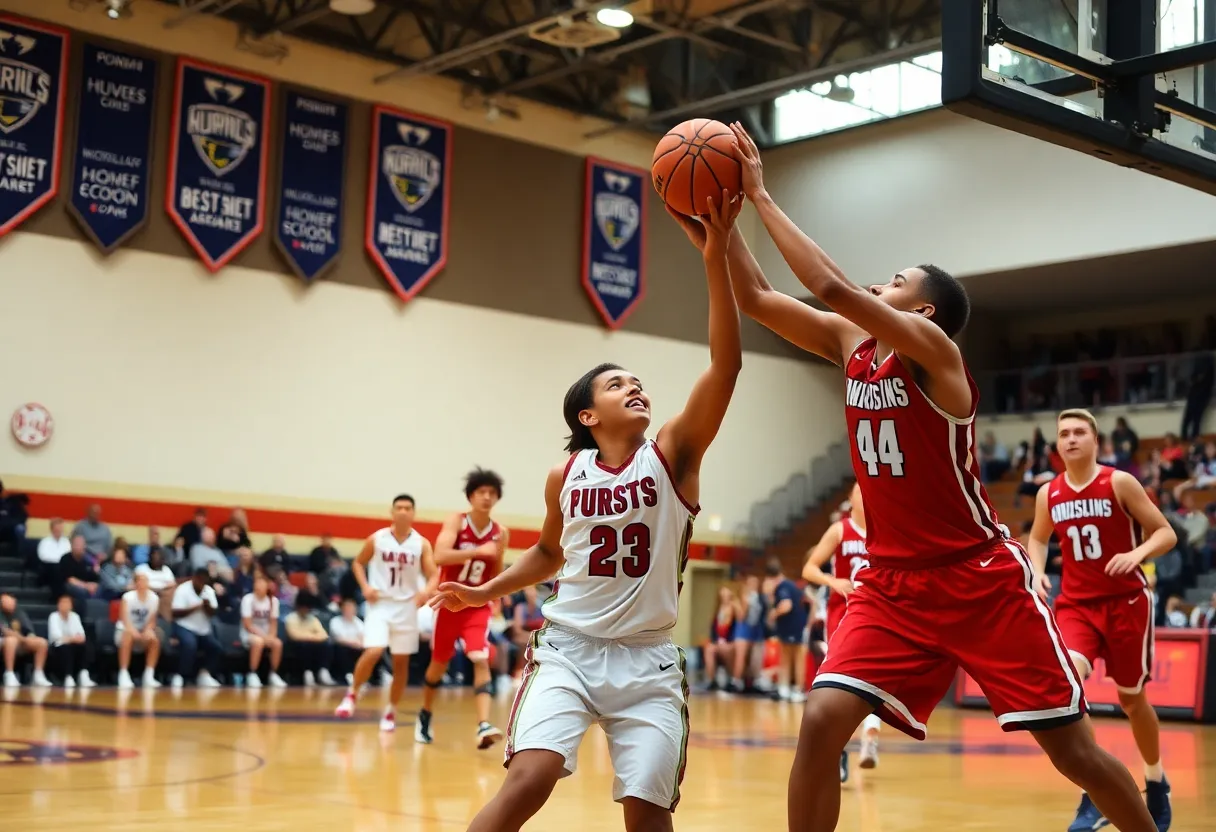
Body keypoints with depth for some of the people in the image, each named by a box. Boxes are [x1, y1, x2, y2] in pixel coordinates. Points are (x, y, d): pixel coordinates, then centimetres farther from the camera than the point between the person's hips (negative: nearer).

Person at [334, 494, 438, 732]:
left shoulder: (422, 544, -2)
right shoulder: (376, 539, -2)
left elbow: (433, 575, -3)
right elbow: (358, 563, 10)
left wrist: (426, 591, -25)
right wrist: (365, 587, -7)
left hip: (406, 607, 2)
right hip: (380, 604, -2)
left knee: (401, 661, 6)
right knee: (373, 652, -19)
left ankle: (391, 711, 21)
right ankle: (352, 694, 5)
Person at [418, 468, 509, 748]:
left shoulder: (500, 533, -3)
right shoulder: (455, 522, -11)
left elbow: (497, 579, 8)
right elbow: (439, 557, -29)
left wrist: (499, 555, -8)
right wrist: (479, 551, -34)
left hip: (478, 606, 1)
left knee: (481, 660, -18)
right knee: (439, 663, 13)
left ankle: (484, 725, -28)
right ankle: (425, 716, 37)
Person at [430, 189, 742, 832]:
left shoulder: (674, 452, -5)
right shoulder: (565, 477, 2)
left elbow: (725, 367, -20)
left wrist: (715, 259, -29)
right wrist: (487, 592, 12)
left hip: (648, 658, 0)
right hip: (568, 647, 0)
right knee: (529, 780, -20)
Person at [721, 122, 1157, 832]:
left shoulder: (933, 348, -15)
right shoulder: (851, 344, 6)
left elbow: (832, 288, -28)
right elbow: (756, 299, 3)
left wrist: (762, 197, -21)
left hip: (983, 581, -5)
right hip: (893, 585, 6)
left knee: (1074, 751, 2)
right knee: (822, 722, -13)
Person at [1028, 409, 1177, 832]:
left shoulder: (1119, 483, -8)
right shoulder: (1048, 494, 2)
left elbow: (1166, 533, -7)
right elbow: (1038, 538, 21)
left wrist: (1137, 554, -26)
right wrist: (1038, 571, 2)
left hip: (1126, 601, -2)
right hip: (1076, 603, 2)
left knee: (1131, 698, 9)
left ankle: (1155, 780, 36)